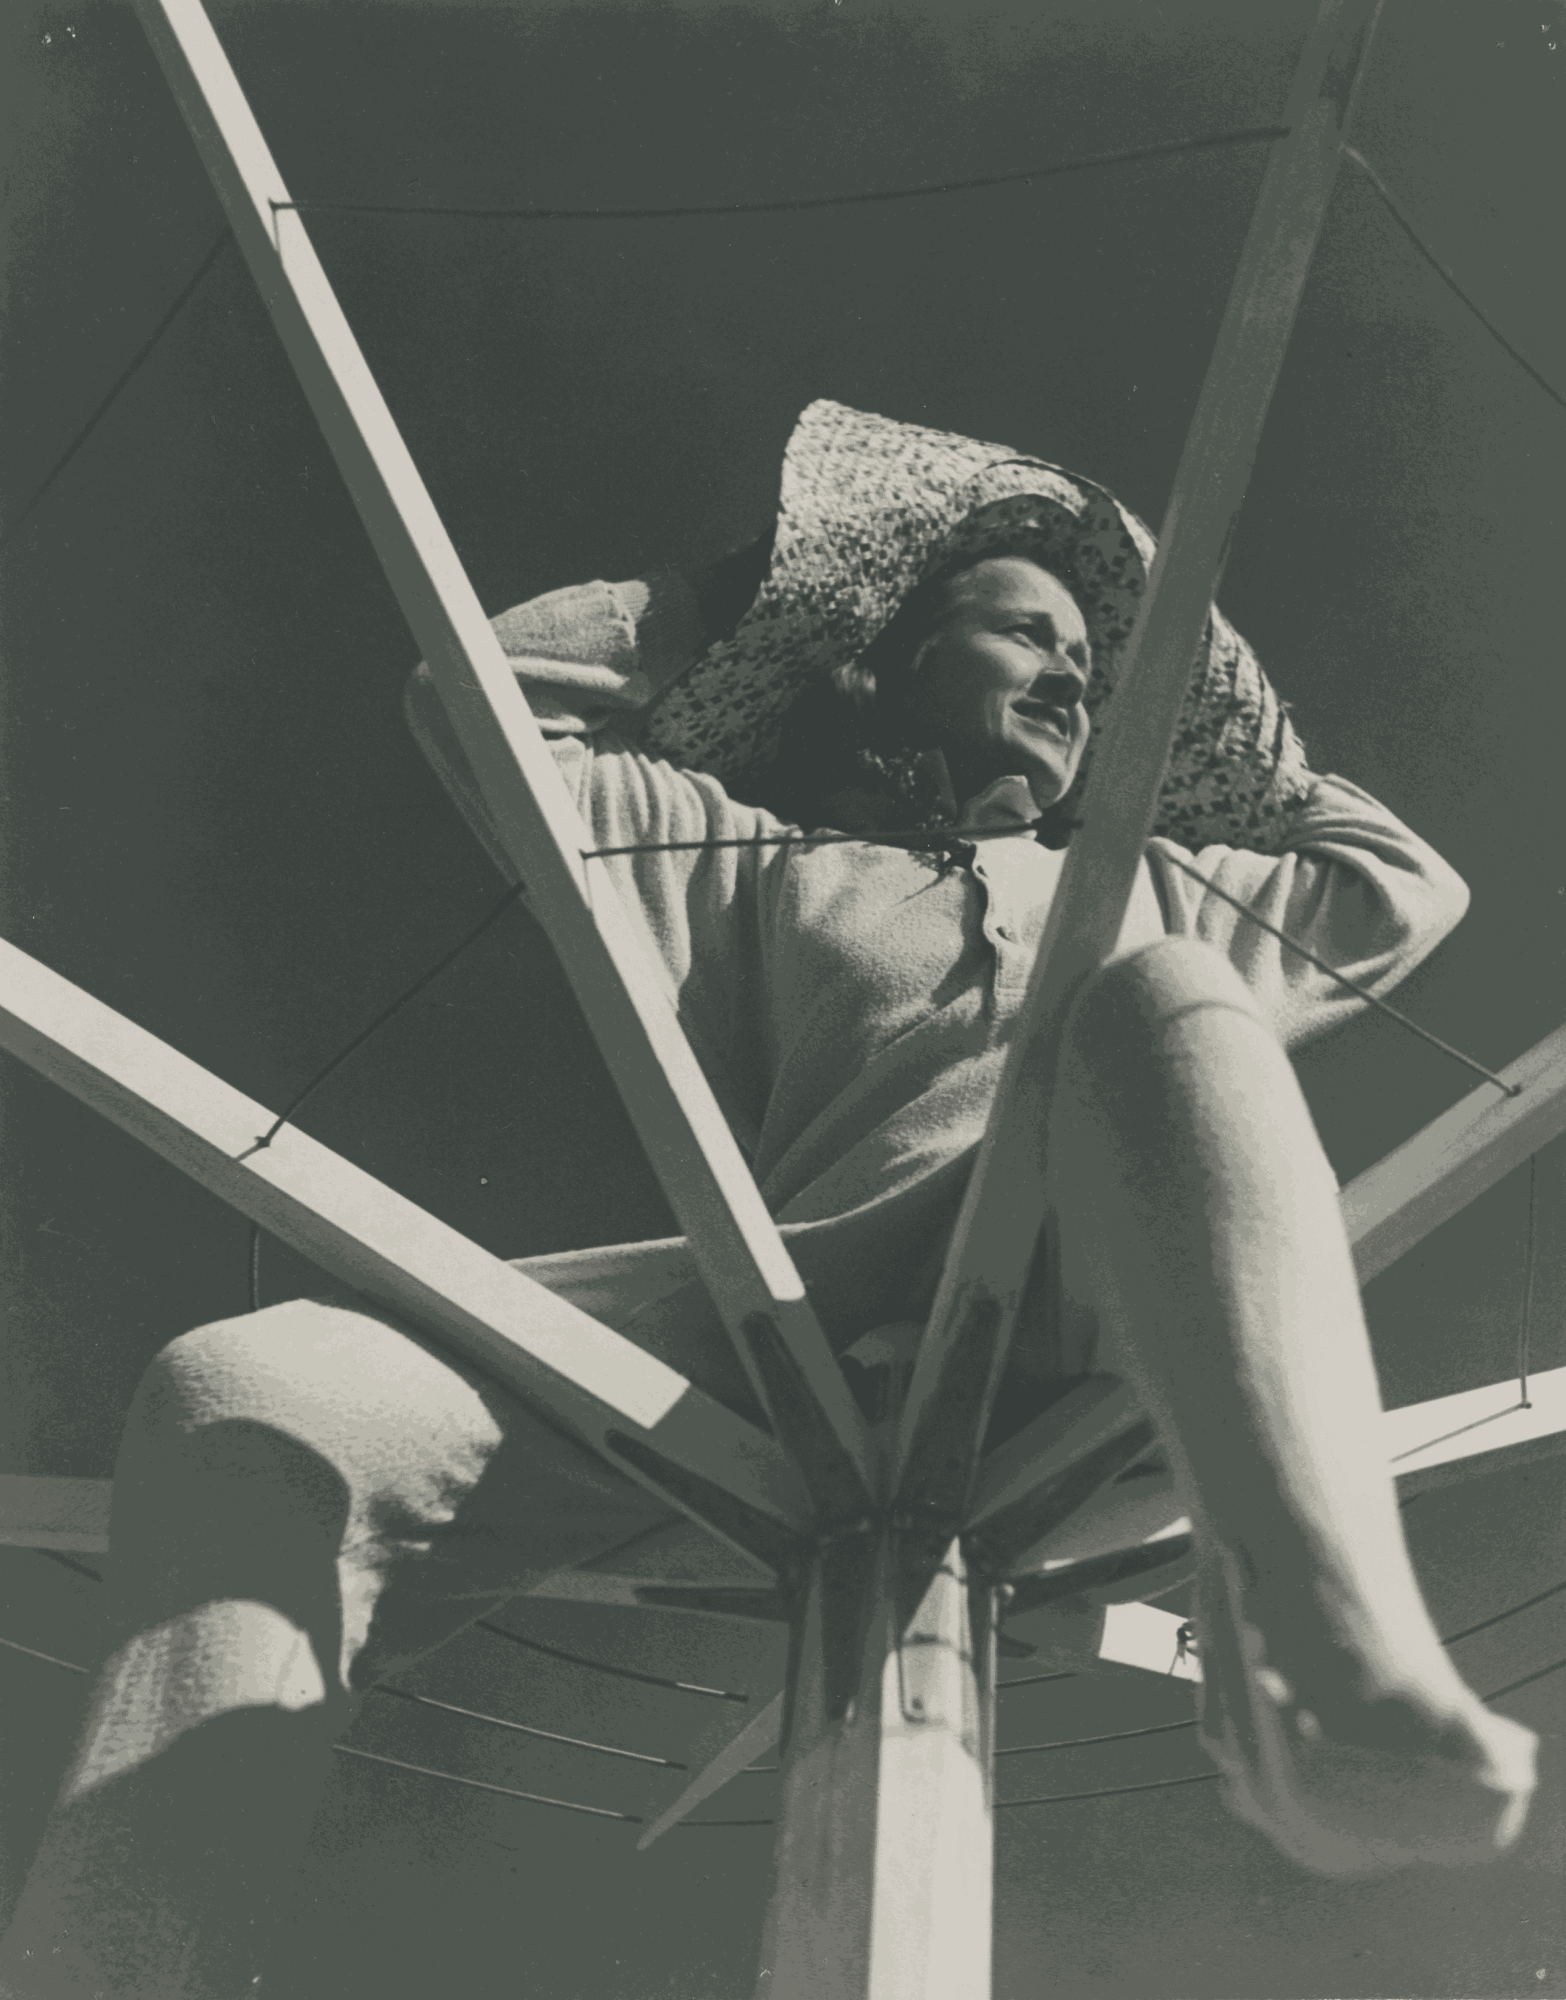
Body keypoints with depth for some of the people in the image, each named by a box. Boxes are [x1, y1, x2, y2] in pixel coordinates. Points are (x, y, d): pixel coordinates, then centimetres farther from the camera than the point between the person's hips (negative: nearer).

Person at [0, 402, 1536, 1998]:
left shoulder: (1153, 892, 41)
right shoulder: (761, 866, 35)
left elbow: (1411, 886, 51)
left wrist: (1241, 756, 52)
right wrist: (714, 605, 43)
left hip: (1101, 1300, 1)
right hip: (810, 1308, 0)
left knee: (1165, 1001, -35)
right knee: (250, 1404, -26)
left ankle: (1327, 1669, -54)